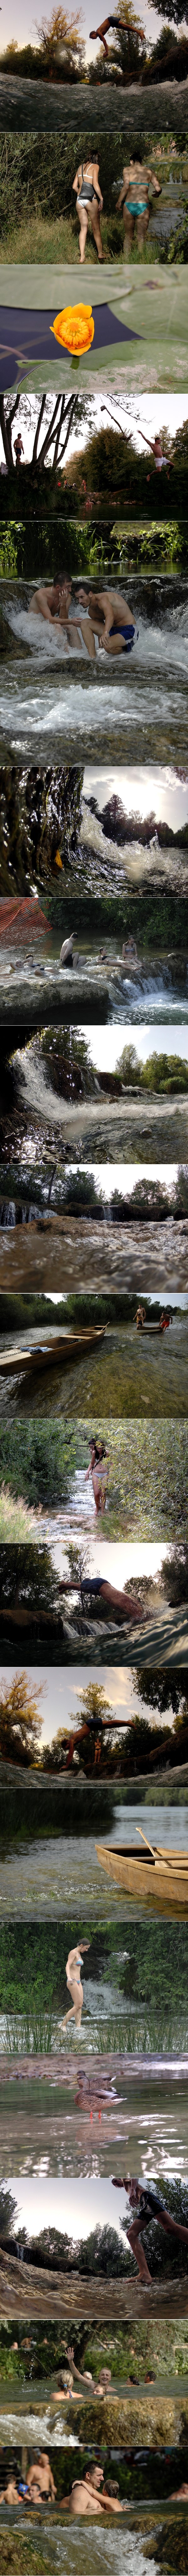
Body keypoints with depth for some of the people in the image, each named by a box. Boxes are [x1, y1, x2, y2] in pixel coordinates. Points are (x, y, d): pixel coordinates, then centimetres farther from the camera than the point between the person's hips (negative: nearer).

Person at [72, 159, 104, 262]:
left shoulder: (81, 167, 16)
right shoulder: (95, 166, -2)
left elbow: (75, 187, 13)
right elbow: (95, 184, -13)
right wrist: (101, 200, -9)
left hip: (80, 199, 5)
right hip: (91, 200, -5)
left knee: (83, 228, 8)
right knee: (96, 228, 7)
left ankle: (82, 257, 2)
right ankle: (101, 253, 14)